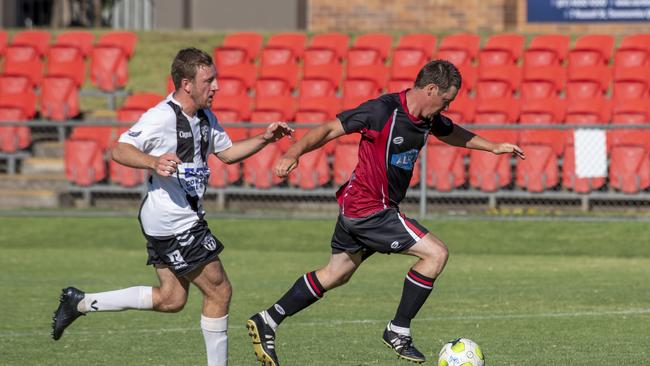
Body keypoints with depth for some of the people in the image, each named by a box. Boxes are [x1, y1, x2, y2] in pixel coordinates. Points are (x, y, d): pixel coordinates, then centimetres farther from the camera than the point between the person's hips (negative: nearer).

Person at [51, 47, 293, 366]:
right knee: (219, 291, -4)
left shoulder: (206, 118, 11)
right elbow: (119, 150, -21)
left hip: (186, 218, 10)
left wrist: (264, 139, 11)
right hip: (173, 224, -10)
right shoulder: (161, 117, -17)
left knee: (171, 299, 15)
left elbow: (227, 152, 24)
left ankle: (79, 303, 19)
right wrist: (154, 162, -39)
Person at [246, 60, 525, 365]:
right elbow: (329, 129, -18)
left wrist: (493, 147, 24)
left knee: (336, 275, 20)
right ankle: (399, 331, -2)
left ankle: (267, 321, 26)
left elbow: (452, 133, 27)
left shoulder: (429, 118, 4)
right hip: (368, 210, -10)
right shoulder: (382, 111, -21)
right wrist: (293, 154, -29)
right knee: (436, 253, -11)